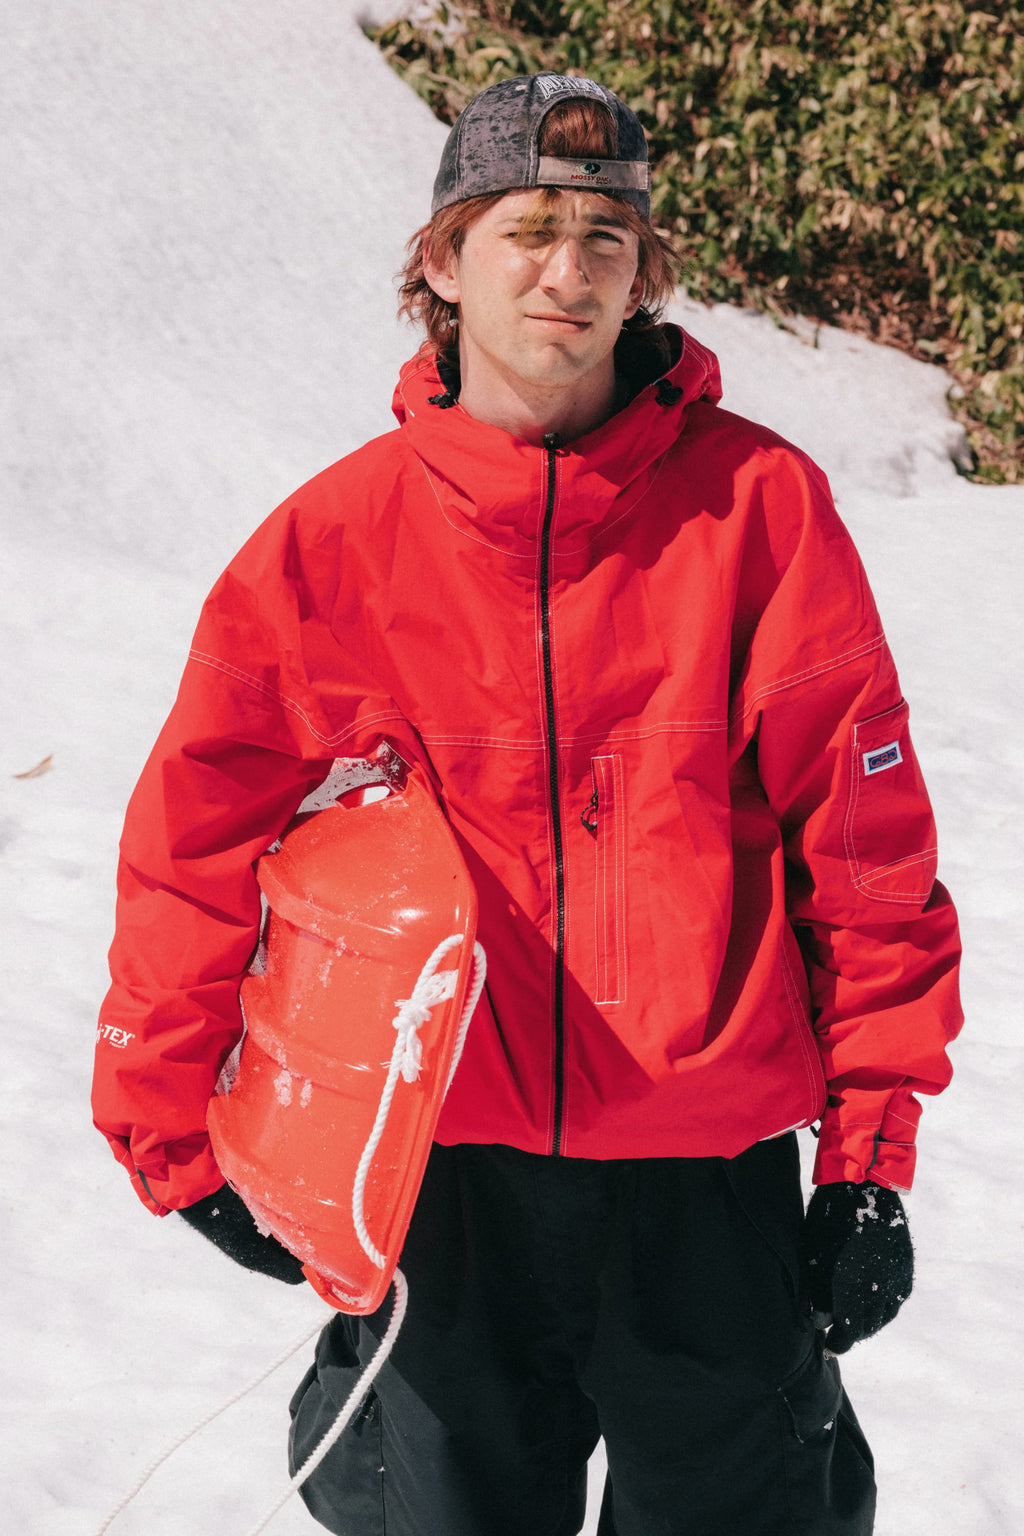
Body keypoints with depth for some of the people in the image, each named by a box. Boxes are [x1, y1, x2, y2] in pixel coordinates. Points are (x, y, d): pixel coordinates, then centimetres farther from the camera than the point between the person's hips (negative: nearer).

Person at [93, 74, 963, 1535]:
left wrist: (873, 1147, -4)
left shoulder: (757, 504, -4)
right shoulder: (334, 540, -2)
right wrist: (175, 1138, 5)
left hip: (710, 1167, 0)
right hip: (445, 1165, 1)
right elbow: (196, 842, 4)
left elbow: (865, 838, -3)